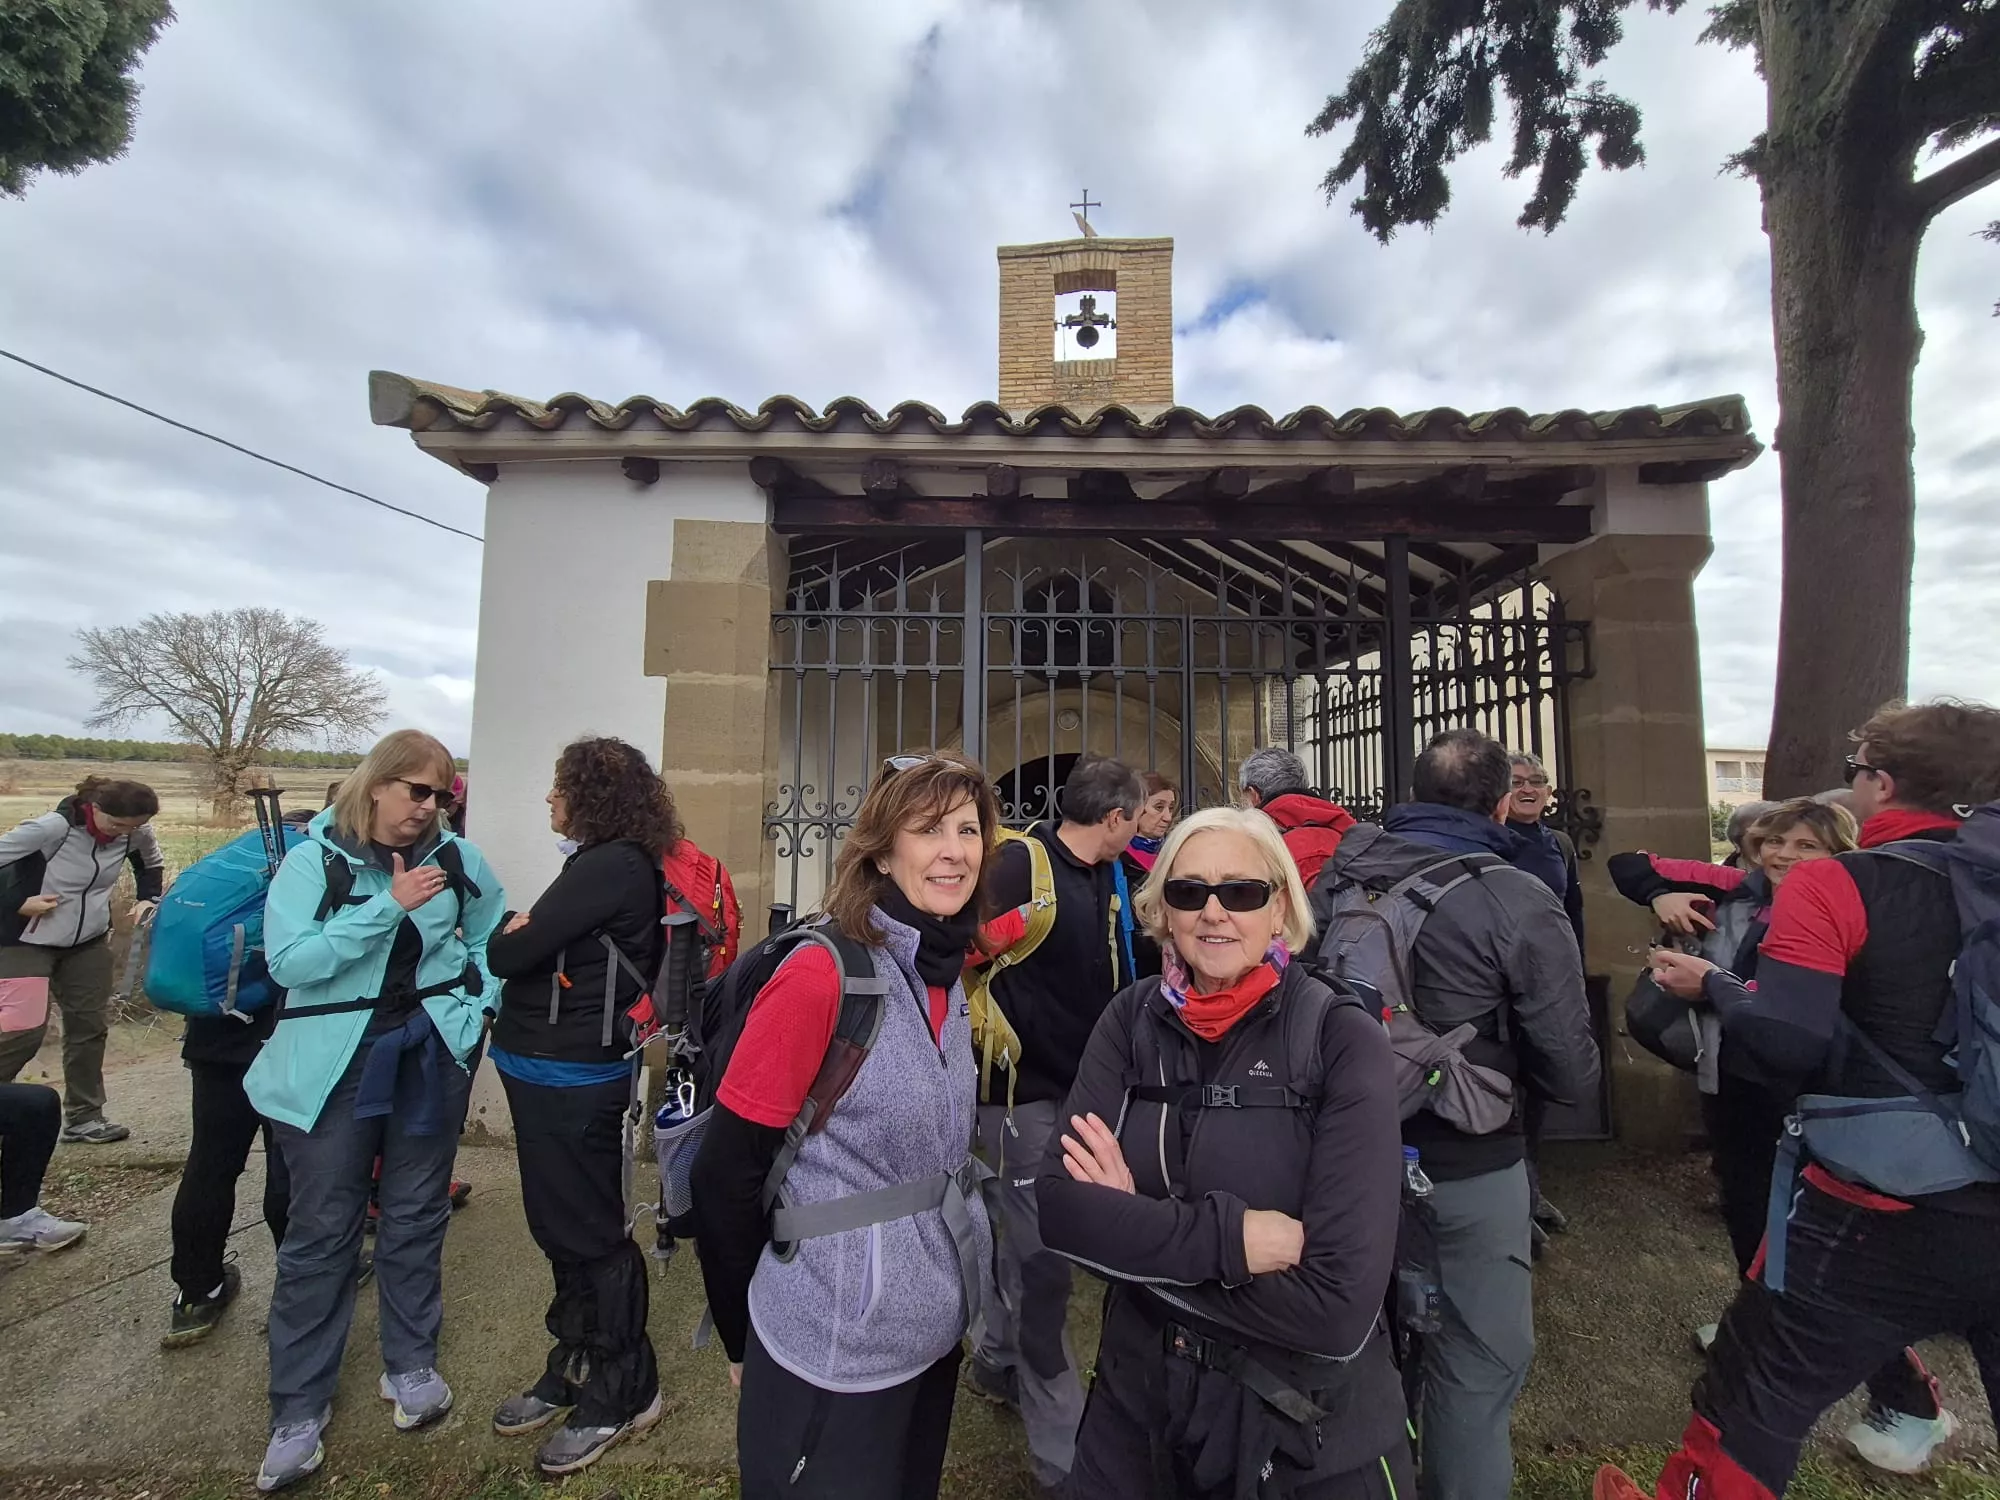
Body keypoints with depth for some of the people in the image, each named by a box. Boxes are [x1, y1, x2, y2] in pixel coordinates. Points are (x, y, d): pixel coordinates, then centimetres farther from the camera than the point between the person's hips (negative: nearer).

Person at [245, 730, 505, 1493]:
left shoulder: (455, 856, -1)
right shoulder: (313, 860, -9)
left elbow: (491, 934, 12)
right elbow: (287, 961, -18)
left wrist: (479, 1004, 1)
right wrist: (389, 906, -25)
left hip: (430, 1055, 2)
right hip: (334, 1064, -2)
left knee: (416, 1216, 14)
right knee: (321, 1231, 7)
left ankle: (411, 1367, 33)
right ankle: (298, 1410, 26)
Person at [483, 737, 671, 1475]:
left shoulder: (610, 867, -20)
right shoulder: (617, 863, 11)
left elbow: (509, 953, -18)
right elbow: (542, 944, 12)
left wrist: (505, 933, 1)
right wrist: (521, 930, -6)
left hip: (568, 1078, -9)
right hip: (559, 1072, 9)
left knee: (587, 1232, 5)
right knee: (565, 1227, 21)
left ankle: (622, 1391, 24)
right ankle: (574, 1369, 39)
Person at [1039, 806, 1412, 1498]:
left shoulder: (1343, 1039, -19)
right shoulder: (1133, 1020, -9)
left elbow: (1339, 1307, -24)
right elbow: (1059, 1207, -16)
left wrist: (1137, 1231, -19)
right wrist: (1229, 1237, -26)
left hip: (1311, 1427, -2)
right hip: (1140, 1397, 3)